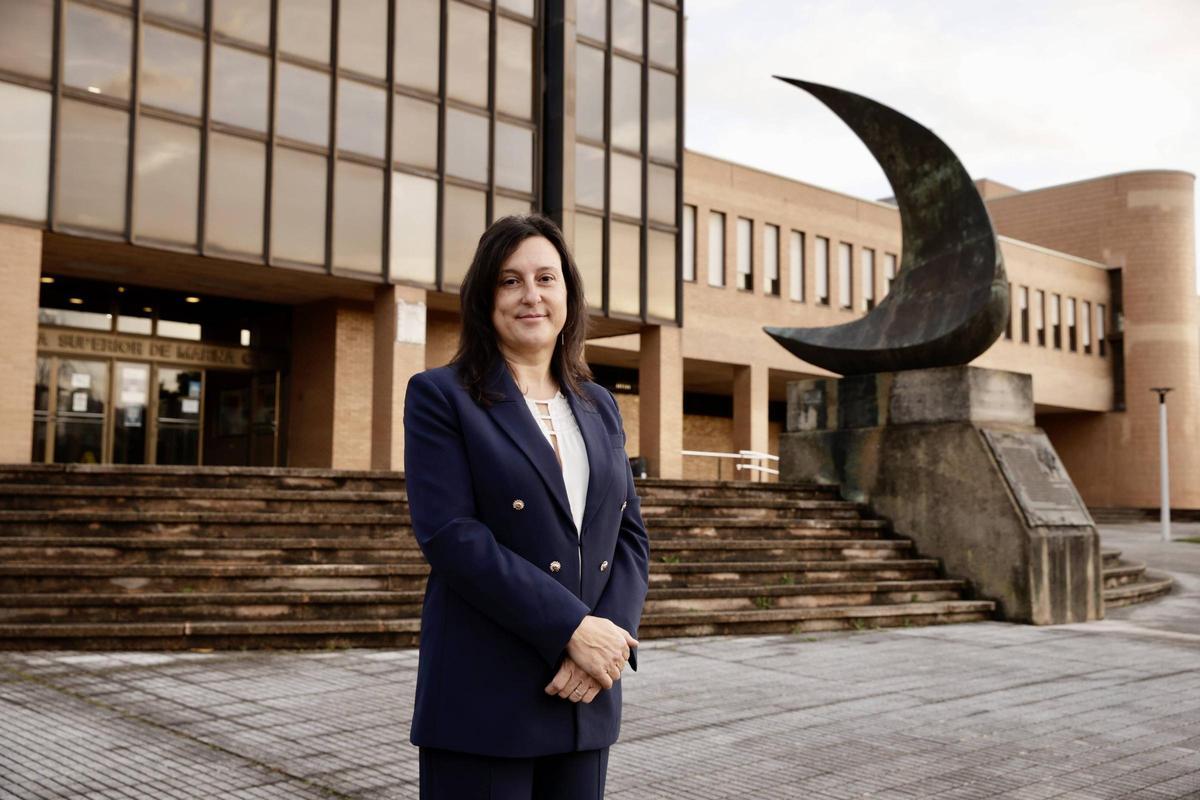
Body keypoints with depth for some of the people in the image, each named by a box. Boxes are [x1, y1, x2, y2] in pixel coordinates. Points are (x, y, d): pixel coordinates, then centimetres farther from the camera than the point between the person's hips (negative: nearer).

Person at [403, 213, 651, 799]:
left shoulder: (598, 407, 13)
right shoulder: (440, 396, -3)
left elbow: (631, 536, 8)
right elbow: (450, 535, -14)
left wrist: (611, 636, -10)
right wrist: (572, 628, -18)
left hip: (587, 696, 5)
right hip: (484, 700, -5)